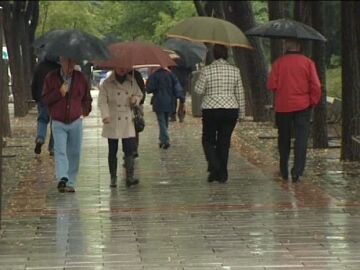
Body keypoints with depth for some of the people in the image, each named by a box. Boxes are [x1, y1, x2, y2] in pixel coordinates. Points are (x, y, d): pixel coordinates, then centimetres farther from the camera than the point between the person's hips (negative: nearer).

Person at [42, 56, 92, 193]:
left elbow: (87, 98, 15)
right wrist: (59, 93, -16)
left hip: (76, 122, 2)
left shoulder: (80, 78, 4)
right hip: (58, 123, -2)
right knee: (60, 151, -17)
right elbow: (45, 99, -3)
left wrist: (84, 111, 3)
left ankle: (70, 183, 11)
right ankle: (62, 179, -29)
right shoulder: (51, 78, -2)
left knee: (74, 153, 4)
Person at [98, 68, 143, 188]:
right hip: (112, 123, -2)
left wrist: (135, 99, -4)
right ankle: (113, 178, 14)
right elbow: (102, 101, -8)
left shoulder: (132, 82, 7)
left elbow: (139, 95, 20)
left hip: (127, 123, 2)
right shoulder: (107, 83, -3)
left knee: (129, 150, -8)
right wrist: (105, 116, -23)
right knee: (112, 151, 5)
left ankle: (129, 177, -9)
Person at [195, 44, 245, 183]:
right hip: (230, 110, 2)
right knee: (224, 142, 9)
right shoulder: (235, 70, 1)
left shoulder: (206, 70, -7)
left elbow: (198, 90, -4)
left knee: (208, 140, 11)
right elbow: (240, 94, 5)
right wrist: (241, 112, 13)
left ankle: (214, 166, -11)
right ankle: (222, 174, 9)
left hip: (211, 110, -2)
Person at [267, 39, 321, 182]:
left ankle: (284, 171, 21)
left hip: (282, 107, 1)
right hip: (302, 106, -1)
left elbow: (271, 85, -7)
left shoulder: (278, 63, -4)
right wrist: (313, 101, 5)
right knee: (301, 138, -1)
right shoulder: (307, 62, -4)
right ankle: (297, 171, -13)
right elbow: (316, 86, -7)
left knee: (284, 138, 14)